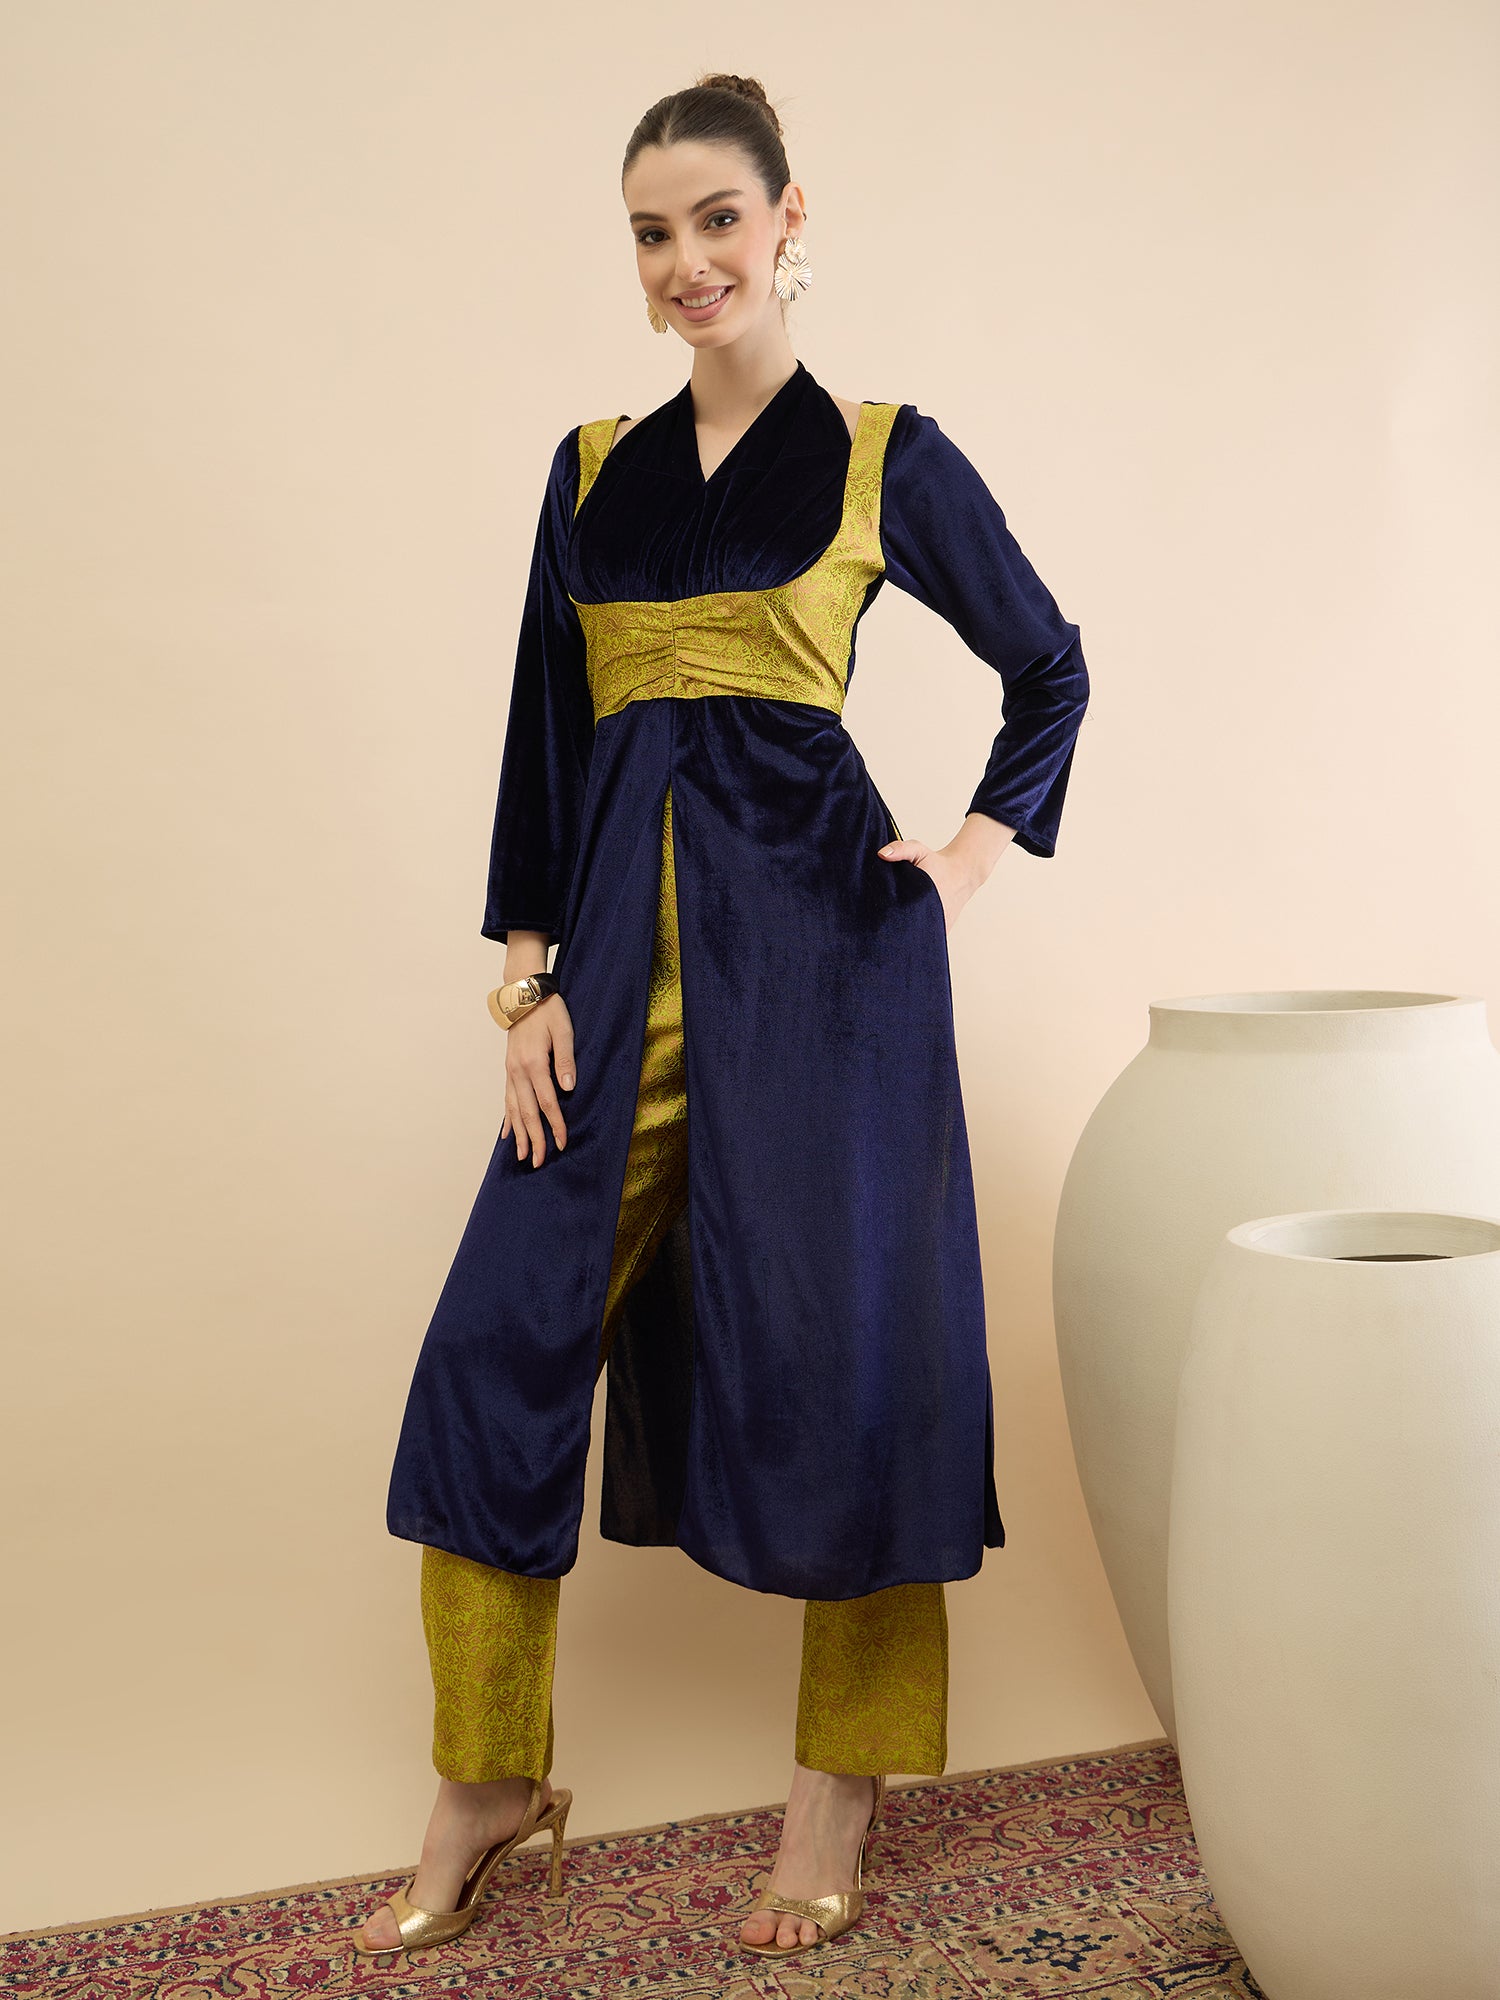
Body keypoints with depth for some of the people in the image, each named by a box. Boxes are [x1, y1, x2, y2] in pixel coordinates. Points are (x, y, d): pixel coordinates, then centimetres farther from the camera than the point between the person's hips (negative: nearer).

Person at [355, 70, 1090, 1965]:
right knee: (502, 1338, 0)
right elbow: (543, 726, 12)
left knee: (837, 1347, 1)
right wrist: (530, 974, 4)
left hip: (818, 933, -3)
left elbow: (1047, 667, 15)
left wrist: (979, 851, 4)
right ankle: (488, 1784, 17)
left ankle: (837, 1799, 19)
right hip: (623, 936, 4)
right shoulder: (592, 466, 14)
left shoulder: (885, 454, 4)